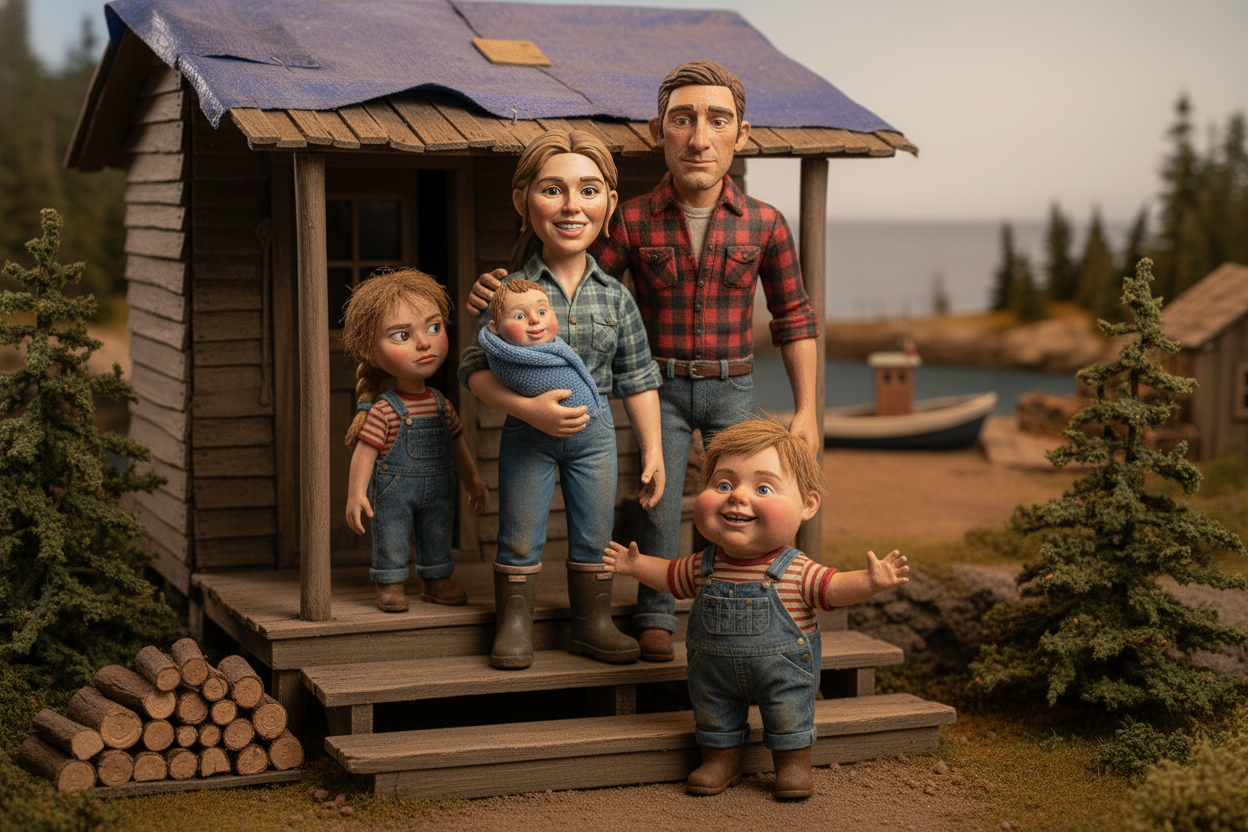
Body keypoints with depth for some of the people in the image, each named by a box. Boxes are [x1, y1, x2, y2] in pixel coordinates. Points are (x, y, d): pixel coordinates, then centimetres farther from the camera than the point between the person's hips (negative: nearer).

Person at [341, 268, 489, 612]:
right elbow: (365, 451, -16)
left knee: (438, 536, 14)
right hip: (394, 491, -5)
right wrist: (356, 493, -19)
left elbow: (457, 443, 14)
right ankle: (390, 584, 14)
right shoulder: (383, 410, -17)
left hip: (438, 489, 5)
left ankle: (436, 581, 29)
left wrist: (473, 480, 20)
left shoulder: (441, 405, 1)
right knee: (391, 537, 1)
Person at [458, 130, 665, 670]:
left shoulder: (615, 297, -3)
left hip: (594, 429, 3)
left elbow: (637, 379, 5)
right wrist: (530, 408, -25)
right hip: (527, 431, -3)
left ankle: (592, 623, 29)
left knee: (595, 537, 13)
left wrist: (653, 450, 3)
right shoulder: (511, 291, -12)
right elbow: (476, 368, -12)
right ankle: (514, 625, 22)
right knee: (520, 538, 7)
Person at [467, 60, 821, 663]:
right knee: (658, 501, 0)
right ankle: (656, 618, 16)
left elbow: (794, 317, 2)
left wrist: (806, 410, 0)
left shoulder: (764, 224, -7)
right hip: (662, 387, -1)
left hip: (732, 388, 1)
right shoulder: (633, 221, -9)